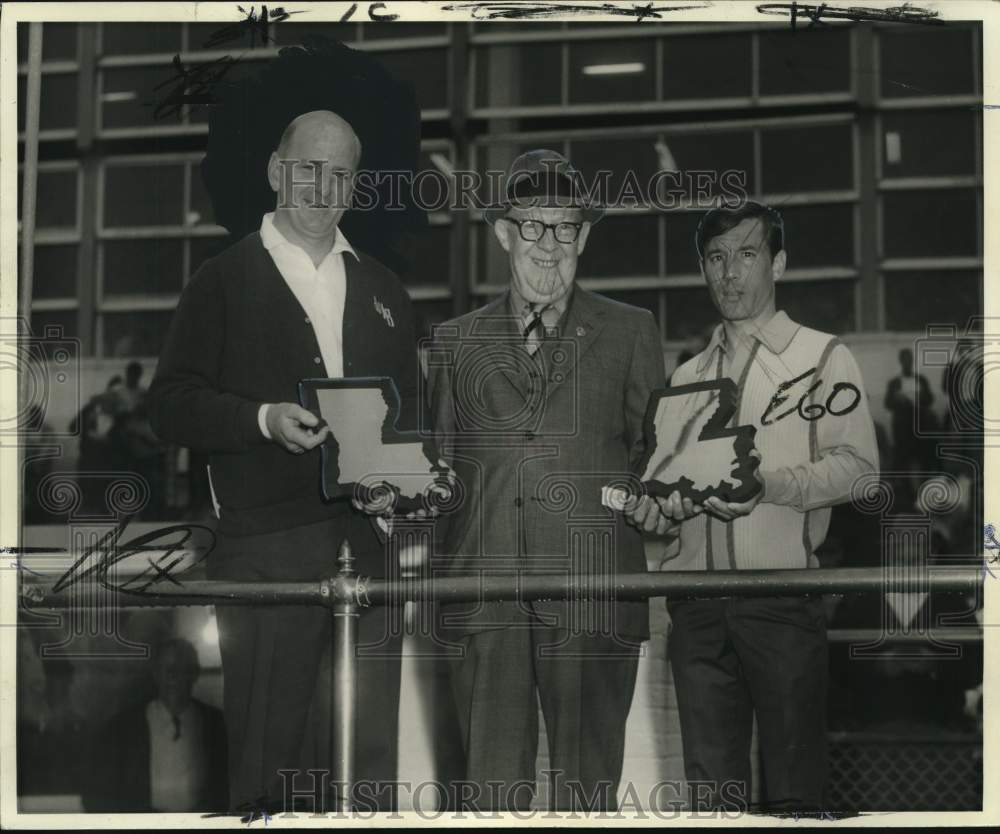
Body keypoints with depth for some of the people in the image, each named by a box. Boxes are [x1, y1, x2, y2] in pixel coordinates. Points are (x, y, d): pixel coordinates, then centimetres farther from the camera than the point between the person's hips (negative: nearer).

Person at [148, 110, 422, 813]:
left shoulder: (383, 291, 20)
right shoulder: (224, 282, 6)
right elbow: (171, 406, 0)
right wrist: (263, 419, -16)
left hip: (370, 538, 4)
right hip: (268, 543, -4)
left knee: (374, 751, 5)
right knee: (267, 755, -4)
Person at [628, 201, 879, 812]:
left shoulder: (821, 358, 5)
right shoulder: (688, 376, 21)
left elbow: (857, 465, -6)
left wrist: (769, 483, -19)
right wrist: (658, 504, 1)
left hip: (783, 600, -4)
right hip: (698, 604, 4)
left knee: (794, 785, -4)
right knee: (710, 783, 5)